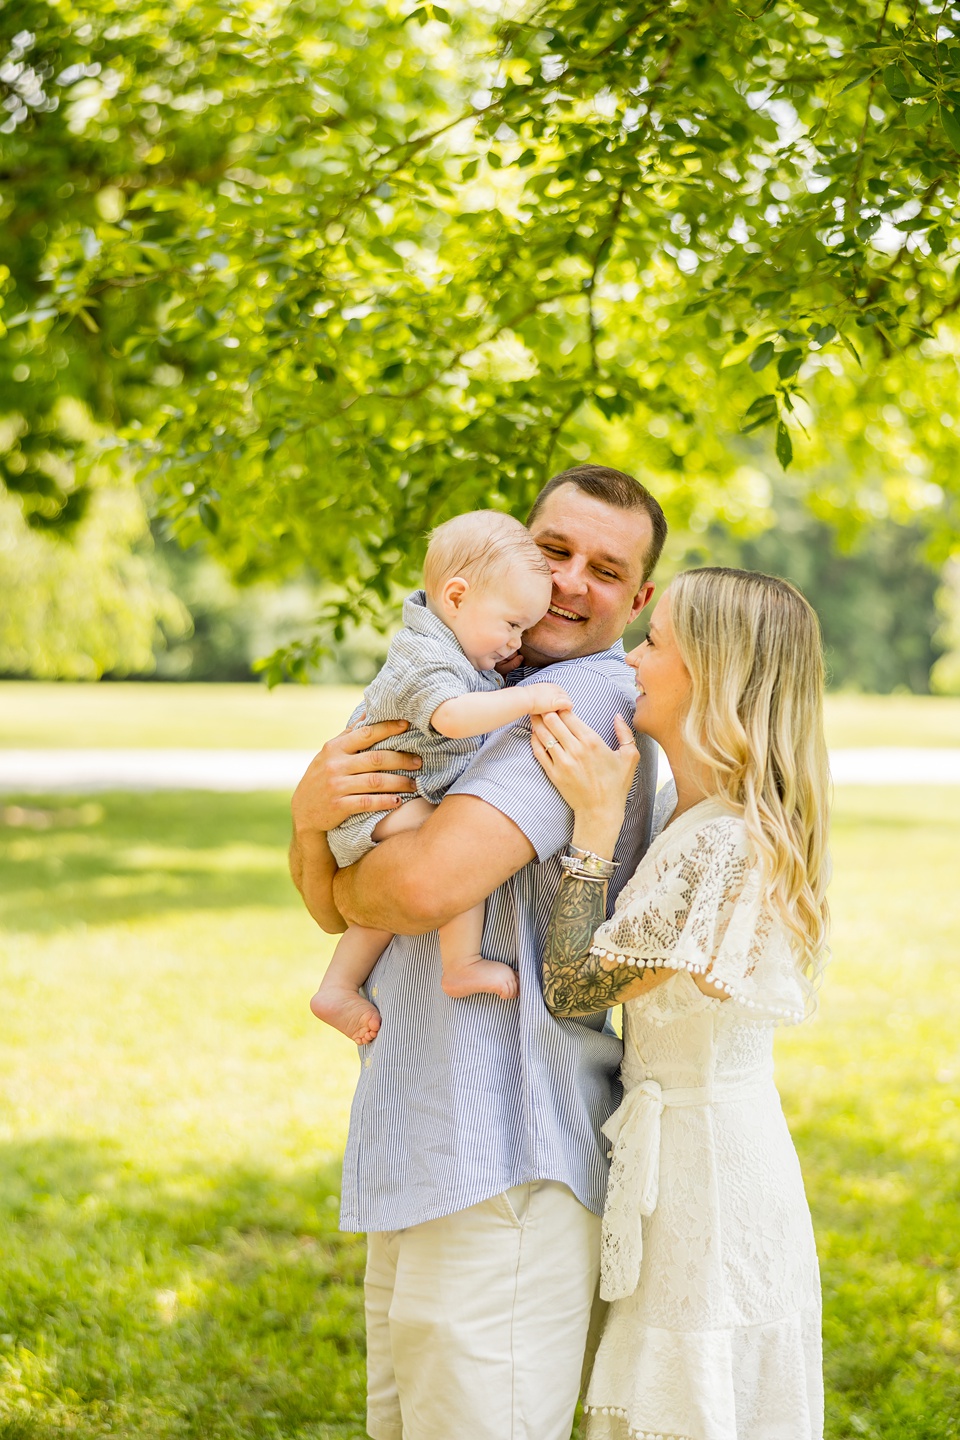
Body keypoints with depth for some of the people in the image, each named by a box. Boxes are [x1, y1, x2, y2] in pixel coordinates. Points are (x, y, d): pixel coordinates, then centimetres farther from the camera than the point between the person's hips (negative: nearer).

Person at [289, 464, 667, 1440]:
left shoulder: (592, 698, -13)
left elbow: (428, 885, -25)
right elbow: (337, 908, 11)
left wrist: (350, 882, -1)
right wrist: (312, 815, -12)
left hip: (501, 1163, -9)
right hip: (424, 1154, 9)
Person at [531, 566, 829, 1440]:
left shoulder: (719, 847, -25)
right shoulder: (686, 813, 5)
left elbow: (574, 988, -19)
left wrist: (596, 819, -18)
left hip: (704, 1157, -9)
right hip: (685, 1135, 9)